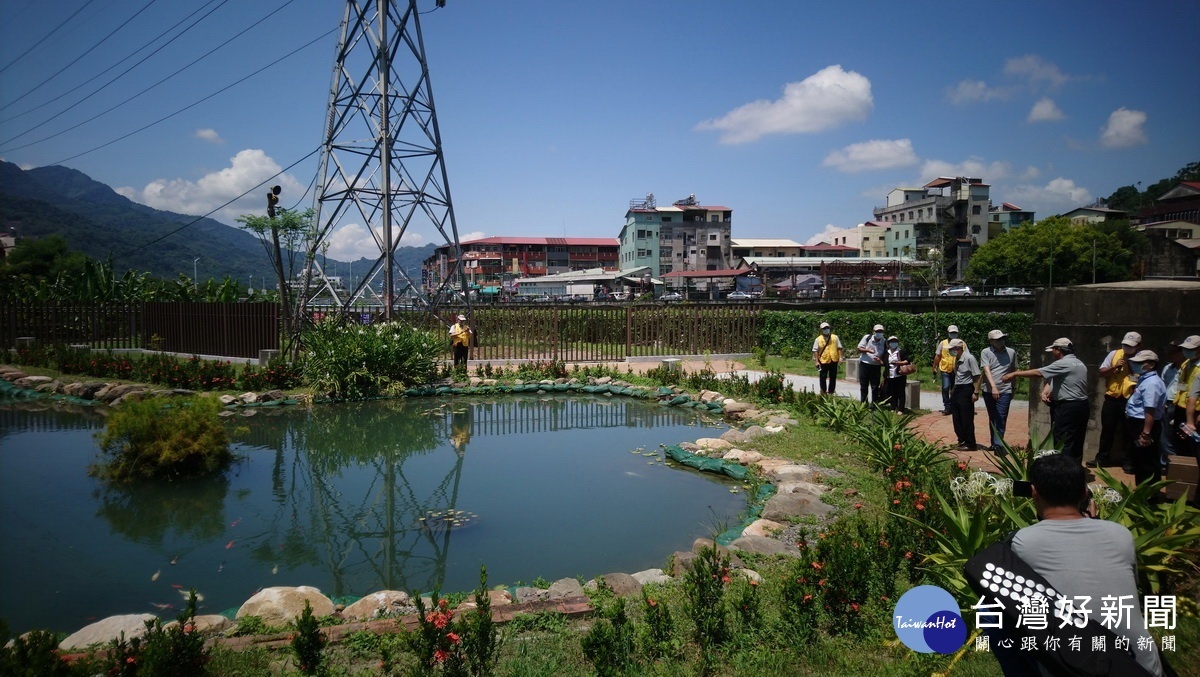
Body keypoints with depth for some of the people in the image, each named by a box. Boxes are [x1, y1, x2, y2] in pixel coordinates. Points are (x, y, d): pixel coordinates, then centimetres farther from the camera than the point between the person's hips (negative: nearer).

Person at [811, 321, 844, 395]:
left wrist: (841, 357, -3)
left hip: (834, 361, 2)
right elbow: (815, 351, -2)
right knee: (823, 377, 4)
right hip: (823, 361, -2)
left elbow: (839, 348, 7)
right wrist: (816, 361, -9)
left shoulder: (835, 337, 5)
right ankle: (823, 392, 17)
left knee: (833, 378, 7)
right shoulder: (818, 339, 0)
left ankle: (830, 392, 17)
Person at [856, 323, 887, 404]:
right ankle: (863, 403, 17)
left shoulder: (884, 342, 0)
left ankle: (875, 404, 9)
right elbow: (859, 348, 0)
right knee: (863, 386, 7)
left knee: (875, 387, 2)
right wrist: (867, 350, -19)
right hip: (864, 364, 0)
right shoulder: (867, 337, -3)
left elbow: (885, 355, 8)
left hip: (876, 366, 0)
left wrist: (881, 360, -14)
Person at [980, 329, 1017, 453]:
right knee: (992, 418, 13)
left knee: (1001, 419, -8)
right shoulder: (986, 352, -2)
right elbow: (986, 370, -12)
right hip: (989, 391, 1)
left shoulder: (1011, 352, 4)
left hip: (1005, 391, -1)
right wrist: (993, 387, -24)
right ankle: (995, 443, 24)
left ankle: (998, 444, -10)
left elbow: (1014, 371, 12)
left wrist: (1013, 389, 16)